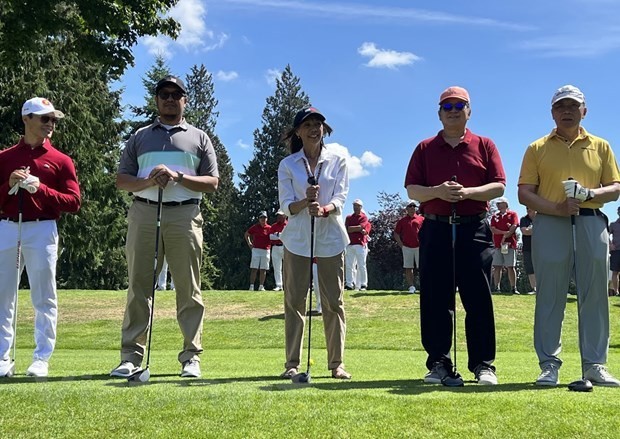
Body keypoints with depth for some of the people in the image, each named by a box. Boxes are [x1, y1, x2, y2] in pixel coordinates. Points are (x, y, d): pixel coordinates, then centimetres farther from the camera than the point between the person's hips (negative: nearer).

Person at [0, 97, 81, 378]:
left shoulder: (61, 161, 8)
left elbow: (74, 202, 1)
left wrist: (41, 189, -10)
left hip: (42, 230, -2)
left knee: (44, 297, -1)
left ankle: (41, 359, 4)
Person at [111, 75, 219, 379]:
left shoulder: (198, 138, 15)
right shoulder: (140, 137, 18)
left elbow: (212, 182, 6)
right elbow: (121, 180, 11)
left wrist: (178, 177, -10)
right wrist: (148, 181, -9)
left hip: (184, 216, -1)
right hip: (144, 214, 1)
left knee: (188, 288, -1)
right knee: (138, 286, -1)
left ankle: (191, 357, 3)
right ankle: (131, 356, 1)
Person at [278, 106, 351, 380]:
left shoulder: (338, 161, 6)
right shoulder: (287, 165, 6)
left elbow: (340, 199, -4)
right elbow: (286, 206, -1)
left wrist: (324, 209, -26)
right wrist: (306, 201, -22)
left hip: (331, 238, 0)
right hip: (297, 239, 0)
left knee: (333, 301, 1)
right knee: (294, 300, -1)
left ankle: (337, 363, 8)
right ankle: (292, 363, 5)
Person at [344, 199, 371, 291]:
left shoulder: (364, 217, 5)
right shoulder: (348, 217, 17)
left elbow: (361, 227, -11)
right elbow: (346, 229, 2)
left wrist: (351, 228, -2)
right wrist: (359, 230, -5)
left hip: (360, 244, -4)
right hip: (349, 244, 4)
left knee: (361, 266, -4)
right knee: (348, 265, 0)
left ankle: (363, 284, -2)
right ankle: (349, 284, 2)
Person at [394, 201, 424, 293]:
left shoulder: (421, 219, 6)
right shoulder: (402, 220, 9)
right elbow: (396, 234, 12)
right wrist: (401, 245, 2)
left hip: (419, 247, -1)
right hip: (407, 247, 1)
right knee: (408, 268, 2)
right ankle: (411, 287, 7)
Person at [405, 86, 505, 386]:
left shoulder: (484, 146, 11)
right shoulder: (425, 148, 13)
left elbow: (498, 186, 2)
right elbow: (412, 189, 6)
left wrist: (468, 192, -15)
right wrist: (437, 191, -13)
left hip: (474, 229, -1)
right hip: (435, 229, 1)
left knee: (478, 299, -2)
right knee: (435, 300, 1)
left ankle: (483, 365, 4)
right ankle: (439, 364, 9)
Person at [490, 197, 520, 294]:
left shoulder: (512, 214, 6)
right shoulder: (494, 216, 16)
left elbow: (513, 227, -6)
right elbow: (493, 229, 3)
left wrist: (505, 237, -13)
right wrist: (505, 232, -10)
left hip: (510, 244, -3)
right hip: (497, 245, 3)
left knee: (510, 267, -3)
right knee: (497, 267, -1)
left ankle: (513, 288, 0)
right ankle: (497, 288, 0)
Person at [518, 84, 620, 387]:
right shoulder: (538, 148, 10)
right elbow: (524, 193, 3)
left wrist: (590, 194, -11)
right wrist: (557, 207, -14)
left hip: (592, 224, 2)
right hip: (550, 225, -1)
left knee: (594, 295, 1)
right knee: (550, 296, -1)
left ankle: (594, 365, 9)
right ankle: (549, 365, 5)